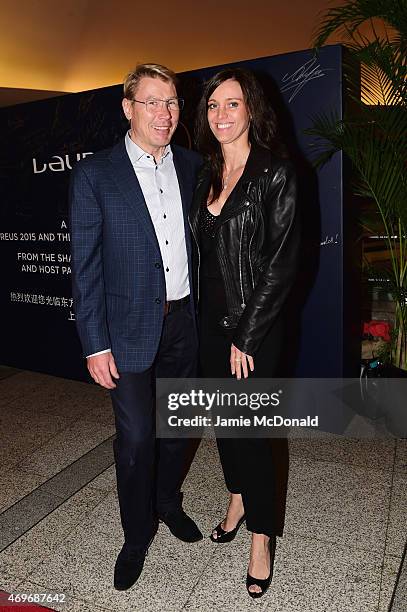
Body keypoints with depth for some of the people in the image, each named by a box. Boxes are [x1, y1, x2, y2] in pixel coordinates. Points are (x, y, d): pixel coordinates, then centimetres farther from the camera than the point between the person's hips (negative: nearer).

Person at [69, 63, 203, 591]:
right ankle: (137, 533, 32)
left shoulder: (192, 166, 5)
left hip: (184, 320, 4)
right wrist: (95, 345, -11)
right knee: (136, 437, 5)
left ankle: (169, 502, 45)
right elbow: (85, 266, -8)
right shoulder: (94, 175, -7)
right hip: (129, 328, -4)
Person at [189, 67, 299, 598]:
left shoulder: (275, 173, -10)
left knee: (250, 427, 3)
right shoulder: (207, 177, 9)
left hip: (255, 324, -6)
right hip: (210, 318, 6)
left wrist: (246, 335, -15)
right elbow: (204, 251, 12)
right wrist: (210, 319, 6)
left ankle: (262, 534, 26)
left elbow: (282, 262, -14)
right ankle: (238, 496, 43)